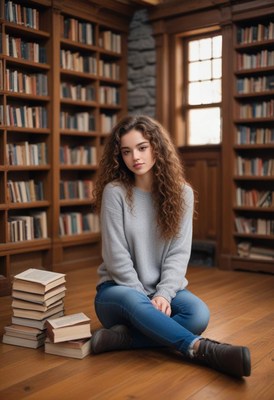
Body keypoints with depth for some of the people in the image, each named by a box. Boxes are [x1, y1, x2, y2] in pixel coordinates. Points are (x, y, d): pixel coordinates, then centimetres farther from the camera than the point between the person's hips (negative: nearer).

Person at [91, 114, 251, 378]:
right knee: (133, 302, -39)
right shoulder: (115, 192, -9)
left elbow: (179, 253, -5)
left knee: (198, 314, -29)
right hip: (120, 288, -2)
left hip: (164, 288, 3)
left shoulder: (181, 192, -1)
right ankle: (202, 350, -34)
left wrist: (163, 294, -19)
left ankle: (119, 338, -24)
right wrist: (146, 299, -16)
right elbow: (116, 255, -12)